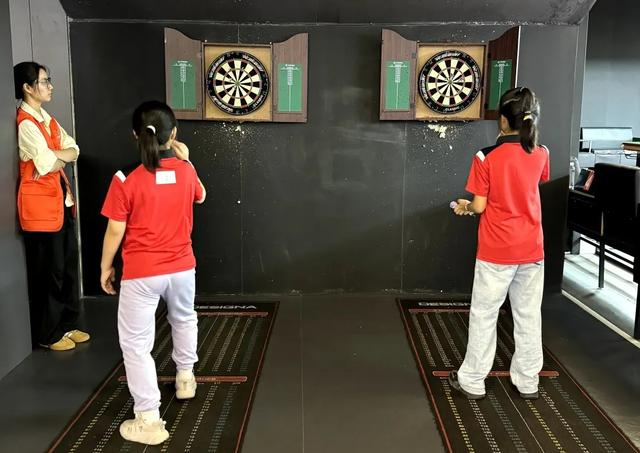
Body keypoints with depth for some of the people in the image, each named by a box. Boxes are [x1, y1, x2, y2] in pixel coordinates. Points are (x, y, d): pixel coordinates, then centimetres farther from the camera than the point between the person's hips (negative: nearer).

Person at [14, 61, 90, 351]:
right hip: (40, 203, -9)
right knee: (48, 270, 1)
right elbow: (48, 164, -22)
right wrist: (62, 155, -2)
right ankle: (47, 334, 16)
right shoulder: (25, 123, -16)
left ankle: (67, 324, 28)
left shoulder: (47, 119, 14)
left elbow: (73, 151, 5)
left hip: (61, 199, 9)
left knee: (68, 264, 14)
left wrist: (55, 156, -13)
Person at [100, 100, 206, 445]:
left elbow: (115, 232, -9)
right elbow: (200, 196, 18)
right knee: (184, 319, 30)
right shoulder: (186, 171, -4)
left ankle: (149, 421, 6)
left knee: (135, 343, 5)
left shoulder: (126, 181, -15)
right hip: (182, 266, 5)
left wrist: (105, 266, 6)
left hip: (141, 273, -4)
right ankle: (185, 378, 49)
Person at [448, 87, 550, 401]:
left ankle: (471, 381, 17)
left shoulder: (487, 157, -14)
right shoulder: (541, 154, 0)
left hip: (496, 250, -4)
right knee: (528, 315, 14)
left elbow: (479, 206, -11)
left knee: (484, 315, 7)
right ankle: (527, 381, 25)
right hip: (532, 248, 4)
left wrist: (464, 207, 10)